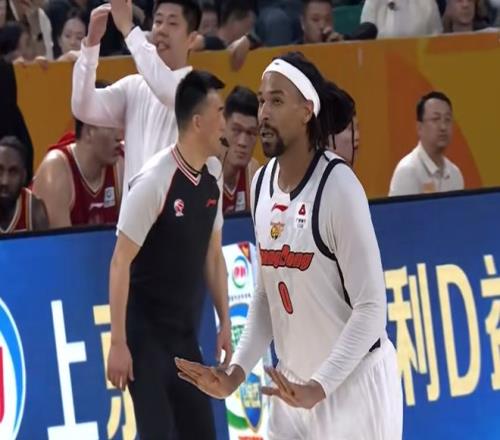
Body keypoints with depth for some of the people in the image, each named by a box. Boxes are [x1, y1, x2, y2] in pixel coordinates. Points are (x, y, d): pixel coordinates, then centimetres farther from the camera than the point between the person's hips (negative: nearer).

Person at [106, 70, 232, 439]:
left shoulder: (213, 174, 3)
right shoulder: (154, 181, -19)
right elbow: (121, 263, -16)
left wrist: (225, 324, 12)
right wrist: (118, 344, -16)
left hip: (185, 332, 7)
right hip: (146, 332, -7)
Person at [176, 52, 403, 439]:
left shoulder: (338, 186, -18)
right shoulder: (262, 183, 4)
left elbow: (371, 308, -19)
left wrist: (320, 387, -26)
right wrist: (237, 372, 2)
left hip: (354, 381, -7)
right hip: (296, 386, 7)